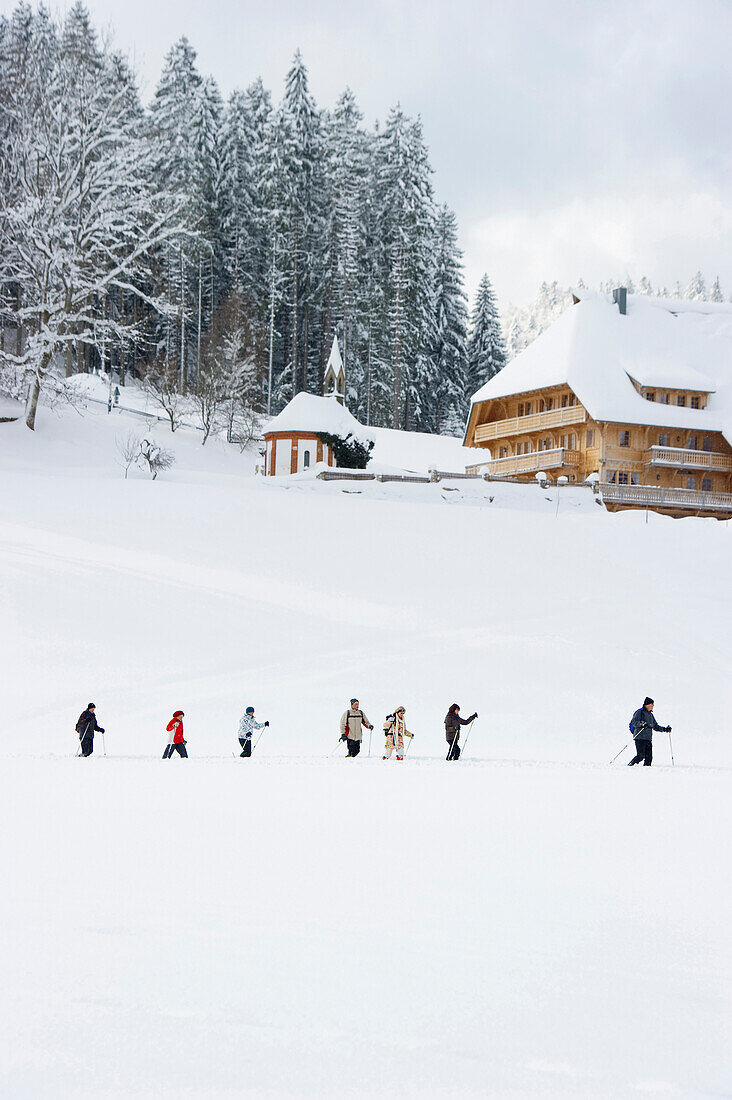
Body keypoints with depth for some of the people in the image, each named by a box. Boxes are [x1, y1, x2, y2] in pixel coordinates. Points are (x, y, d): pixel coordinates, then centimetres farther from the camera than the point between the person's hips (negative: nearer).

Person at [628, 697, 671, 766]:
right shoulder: (640, 712, -2)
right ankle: (630, 765, -3)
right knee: (640, 756, -15)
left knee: (649, 757, -4)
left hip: (648, 739, 7)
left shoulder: (650, 715, 21)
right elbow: (633, 722, -10)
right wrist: (641, 724, -26)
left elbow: (655, 726, 28)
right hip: (640, 738, -7)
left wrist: (664, 729, 18)